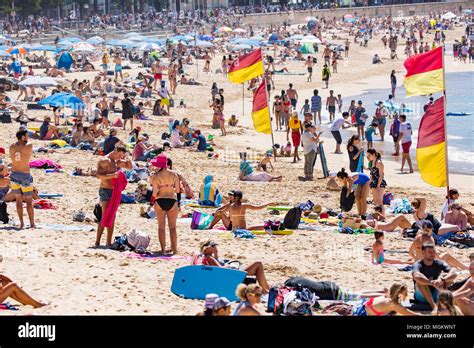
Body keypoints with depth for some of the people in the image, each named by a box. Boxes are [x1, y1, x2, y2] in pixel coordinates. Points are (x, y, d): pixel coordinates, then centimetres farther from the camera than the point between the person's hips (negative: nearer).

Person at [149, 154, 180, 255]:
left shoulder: (156, 176, -9)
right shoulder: (174, 174, -3)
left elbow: (155, 193, -11)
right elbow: (178, 190, 0)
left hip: (160, 201, -1)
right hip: (172, 201, 1)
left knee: (161, 227, 8)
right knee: (172, 227, 11)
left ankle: (163, 249, 6)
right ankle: (174, 249, 10)